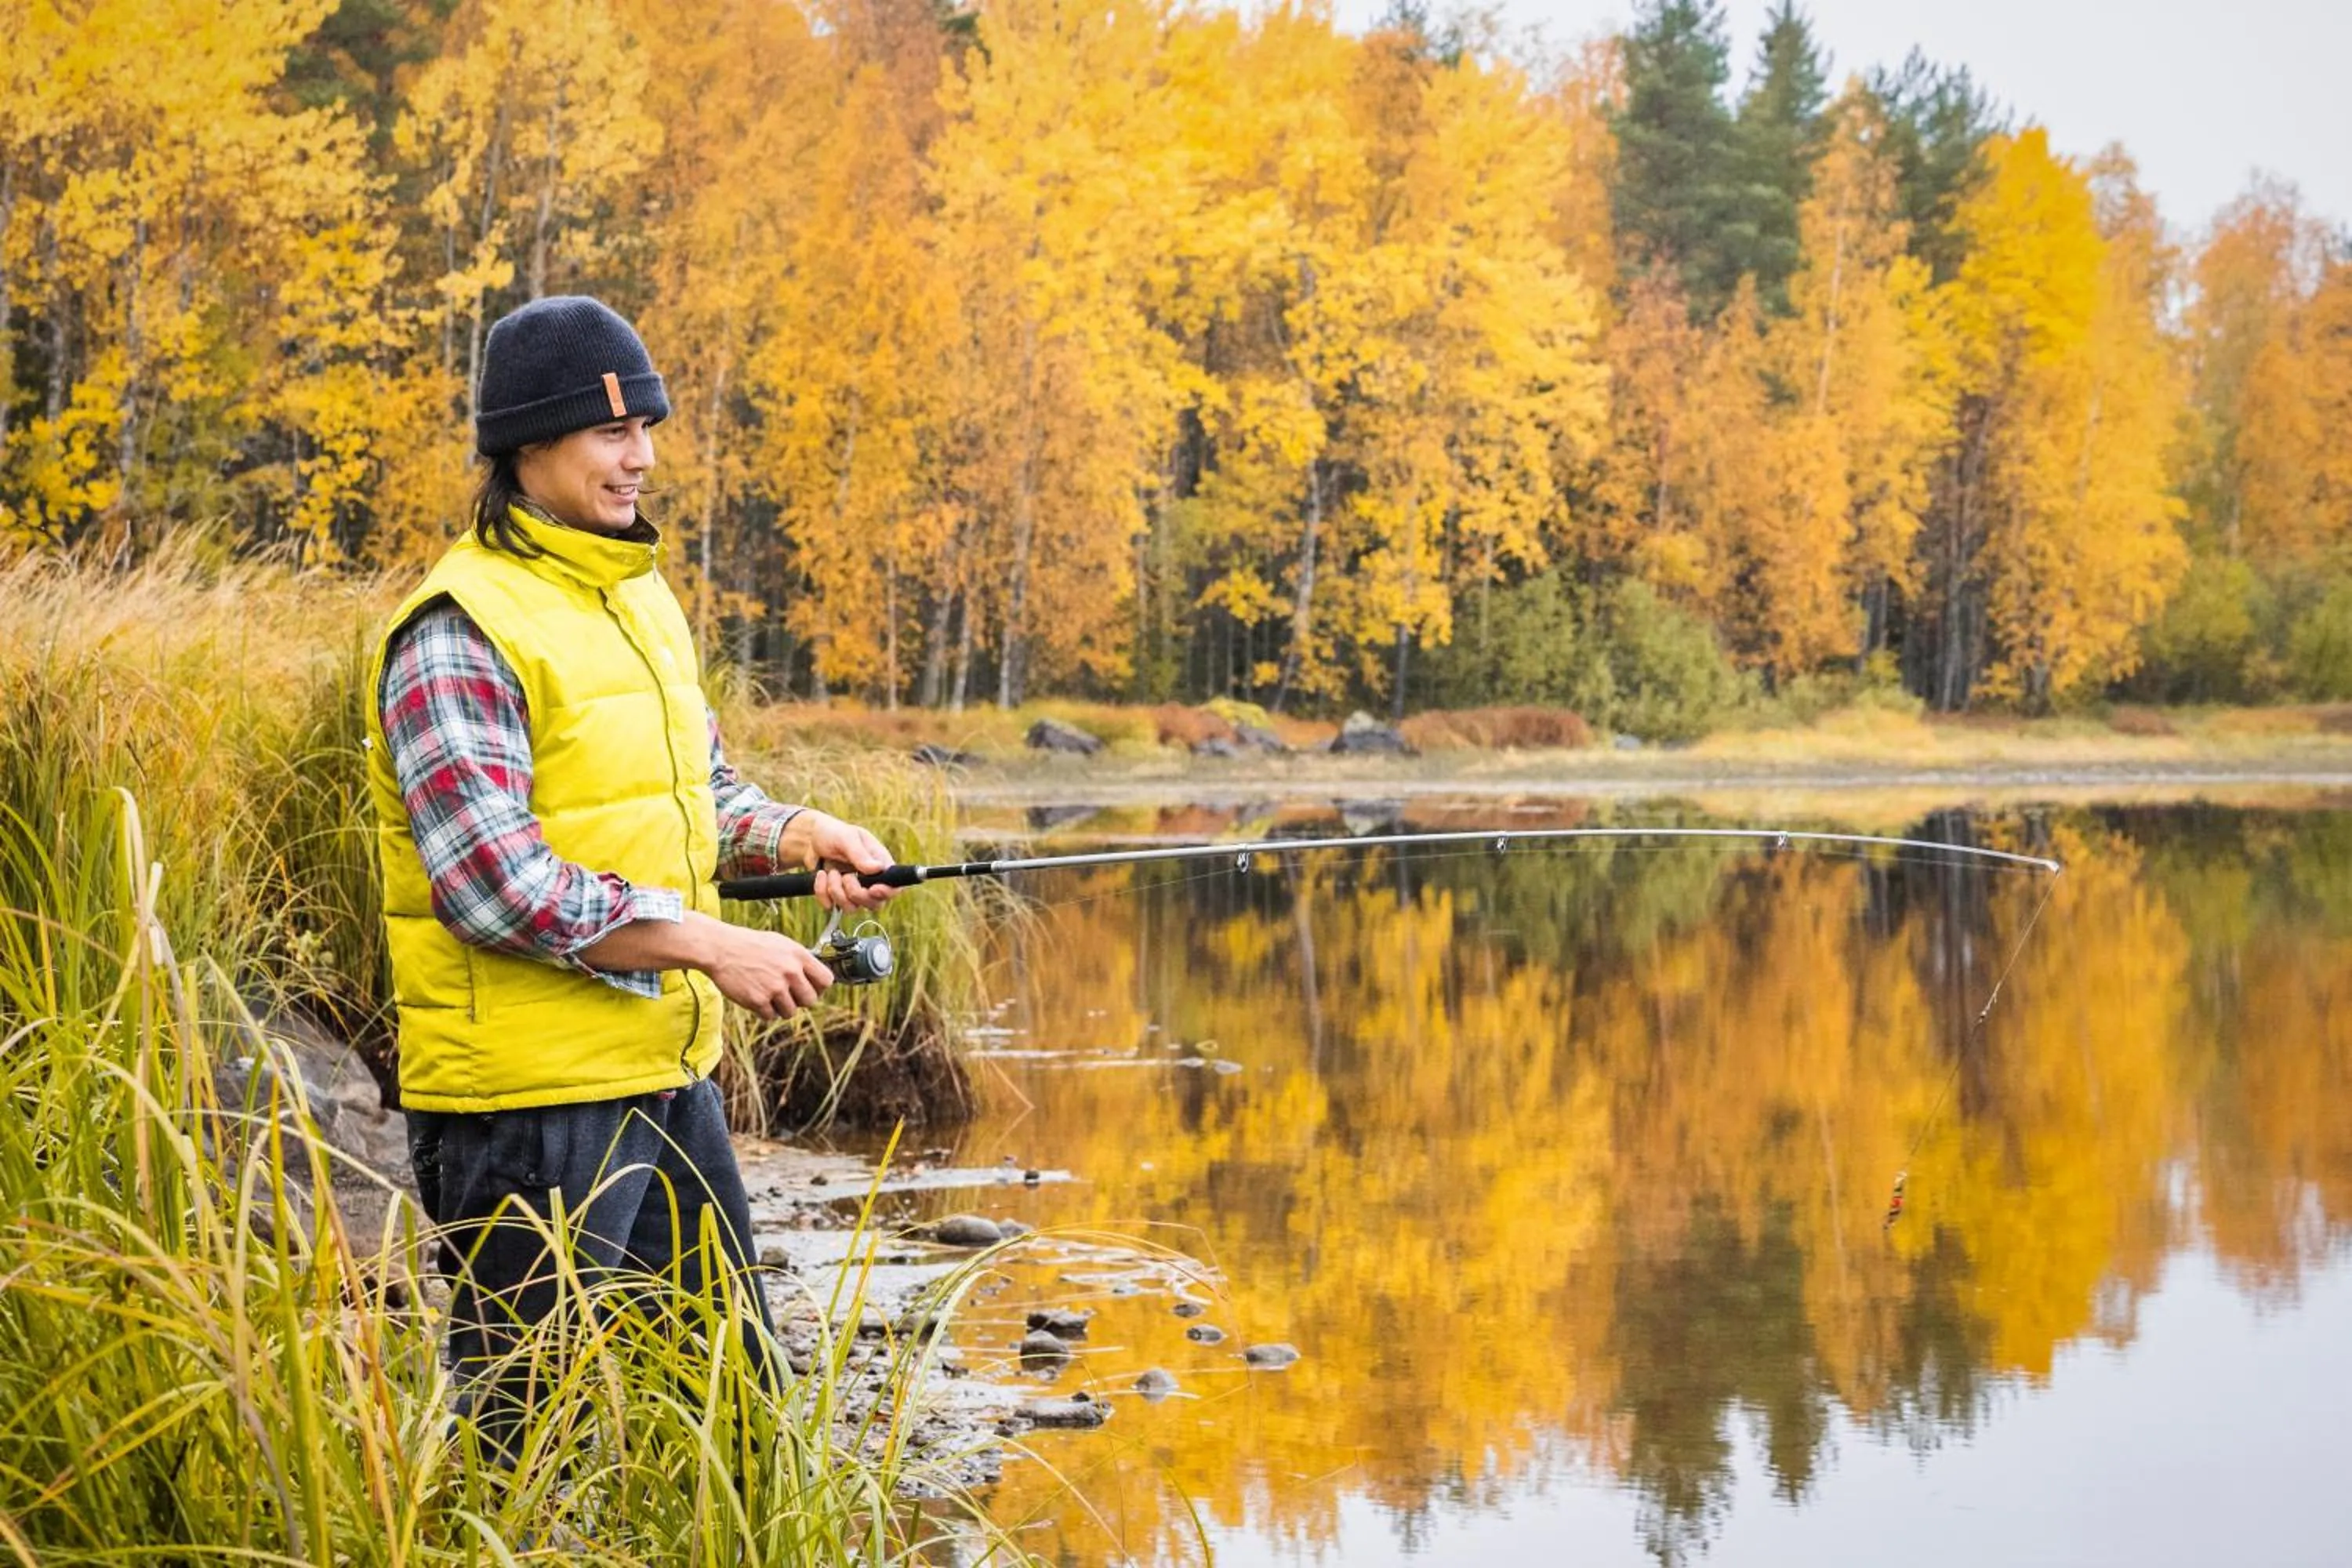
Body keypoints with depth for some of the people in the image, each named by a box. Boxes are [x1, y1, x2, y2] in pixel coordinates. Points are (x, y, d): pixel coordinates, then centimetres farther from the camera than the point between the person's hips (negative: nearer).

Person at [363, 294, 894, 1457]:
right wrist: (710, 946, -23)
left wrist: (794, 835, 1)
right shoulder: (461, 632, -16)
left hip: (667, 1068, 9)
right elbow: (493, 881, -23)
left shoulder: (640, 596, 13)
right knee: (524, 1432, 0)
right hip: (531, 1090, -9)